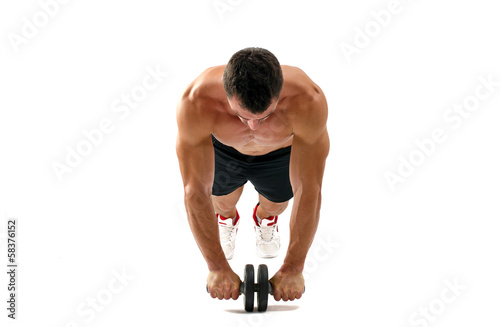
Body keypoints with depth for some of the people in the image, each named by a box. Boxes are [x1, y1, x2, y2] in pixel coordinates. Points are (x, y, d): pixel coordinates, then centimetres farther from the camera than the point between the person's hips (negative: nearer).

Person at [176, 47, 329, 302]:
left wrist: (293, 268, -31)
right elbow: (195, 190, -37)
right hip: (223, 149, 0)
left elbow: (309, 190, -38)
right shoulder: (196, 103, -45)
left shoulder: (308, 102, -46)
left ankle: (266, 217, 53)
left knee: (275, 204, 16)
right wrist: (217, 267, -31)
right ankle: (226, 218, 51)